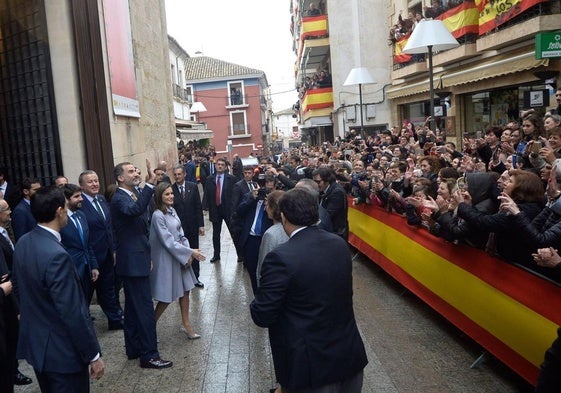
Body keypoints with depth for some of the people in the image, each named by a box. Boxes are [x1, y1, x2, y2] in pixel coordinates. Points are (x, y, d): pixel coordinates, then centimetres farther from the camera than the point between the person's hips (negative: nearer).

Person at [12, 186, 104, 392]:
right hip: (62, 352, -9)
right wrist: (94, 355, -17)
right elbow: (73, 314, -26)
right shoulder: (57, 255, -29)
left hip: (33, 343, 9)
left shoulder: (22, 243, -2)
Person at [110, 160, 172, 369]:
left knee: (133, 308, 17)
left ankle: (134, 349, 28)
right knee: (145, 309, -6)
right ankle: (149, 355, 2)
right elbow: (134, 210, -41)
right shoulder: (119, 198, -16)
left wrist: (148, 255, 22)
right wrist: (150, 185, -45)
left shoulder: (135, 194, 13)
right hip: (132, 261, -10)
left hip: (137, 259, 10)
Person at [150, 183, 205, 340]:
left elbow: (180, 233, 7)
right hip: (167, 260, -7)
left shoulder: (172, 210, 4)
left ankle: (186, 324, 27)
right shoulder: (158, 216, -19)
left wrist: (188, 254, -6)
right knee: (167, 297, 3)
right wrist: (190, 252, -18)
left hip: (181, 257, 7)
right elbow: (168, 242, -20)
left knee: (185, 290, 13)